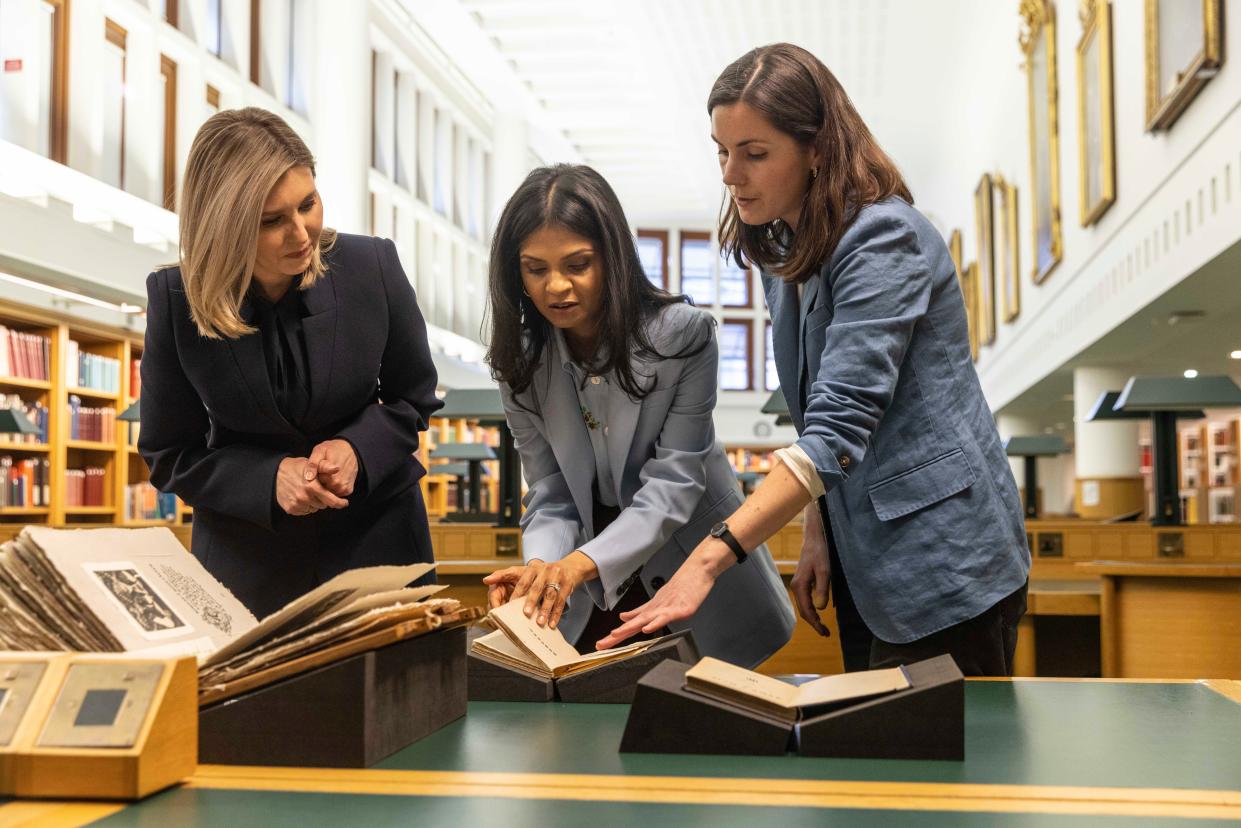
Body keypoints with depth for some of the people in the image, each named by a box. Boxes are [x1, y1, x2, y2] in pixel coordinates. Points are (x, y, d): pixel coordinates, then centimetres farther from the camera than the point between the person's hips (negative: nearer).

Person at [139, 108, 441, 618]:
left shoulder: (373, 267, -15)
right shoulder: (175, 299, -15)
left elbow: (414, 400, 0)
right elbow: (168, 456, -5)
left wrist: (358, 450, -20)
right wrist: (270, 479, -22)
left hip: (376, 538, 1)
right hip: (244, 554, 0)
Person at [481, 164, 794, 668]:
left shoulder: (682, 334, -20)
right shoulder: (520, 361, -8)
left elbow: (673, 484, -23)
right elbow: (551, 497, -9)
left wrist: (584, 562, -37)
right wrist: (540, 567, -31)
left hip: (693, 585, -2)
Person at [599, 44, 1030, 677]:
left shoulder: (881, 238, -20)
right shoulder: (780, 250, 8)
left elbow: (841, 424, -29)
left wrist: (708, 559, -35)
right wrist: (817, 531, 4)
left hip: (941, 559, -8)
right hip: (866, 558, 8)